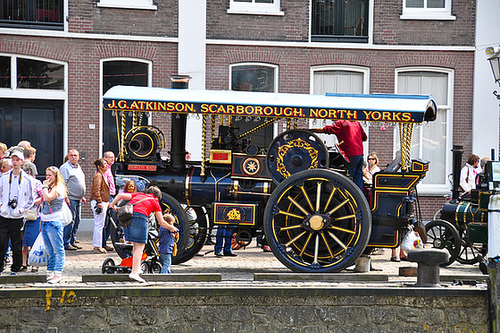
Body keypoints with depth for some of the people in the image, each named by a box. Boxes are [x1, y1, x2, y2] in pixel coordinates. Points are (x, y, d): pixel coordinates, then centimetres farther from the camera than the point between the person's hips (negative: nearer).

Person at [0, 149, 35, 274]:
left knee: (17, 245, 5)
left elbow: (30, 199, 6)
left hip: (18, 217, -1)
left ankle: (15, 269, 17)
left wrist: (22, 209, -4)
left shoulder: (26, 179, 0)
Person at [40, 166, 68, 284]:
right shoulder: (50, 187, 17)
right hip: (45, 222, 9)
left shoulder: (58, 188, -10)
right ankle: (50, 273, 17)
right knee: (49, 250, 13)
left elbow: (47, 198, -24)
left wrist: (45, 187, -13)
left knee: (58, 249, -5)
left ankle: (58, 274, -5)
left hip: (54, 222, -9)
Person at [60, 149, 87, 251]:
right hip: (70, 199, -9)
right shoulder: (65, 168, -10)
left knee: (77, 221, 11)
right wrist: (66, 197, -21)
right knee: (70, 221, -9)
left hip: (78, 199, 9)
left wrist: (82, 196, 24)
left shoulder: (78, 167, 18)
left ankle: (73, 241, 18)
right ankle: (66, 243, -5)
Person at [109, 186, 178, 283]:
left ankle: (136, 268, 21)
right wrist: (171, 228, 35)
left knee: (135, 245, 18)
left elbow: (120, 195, 17)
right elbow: (161, 222, 18)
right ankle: (134, 272, -10)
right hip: (140, 217, -5)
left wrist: (112, 205, 32)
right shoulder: (155, 202, 19)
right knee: (139, 246, -2)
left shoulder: (138, 195, 29)